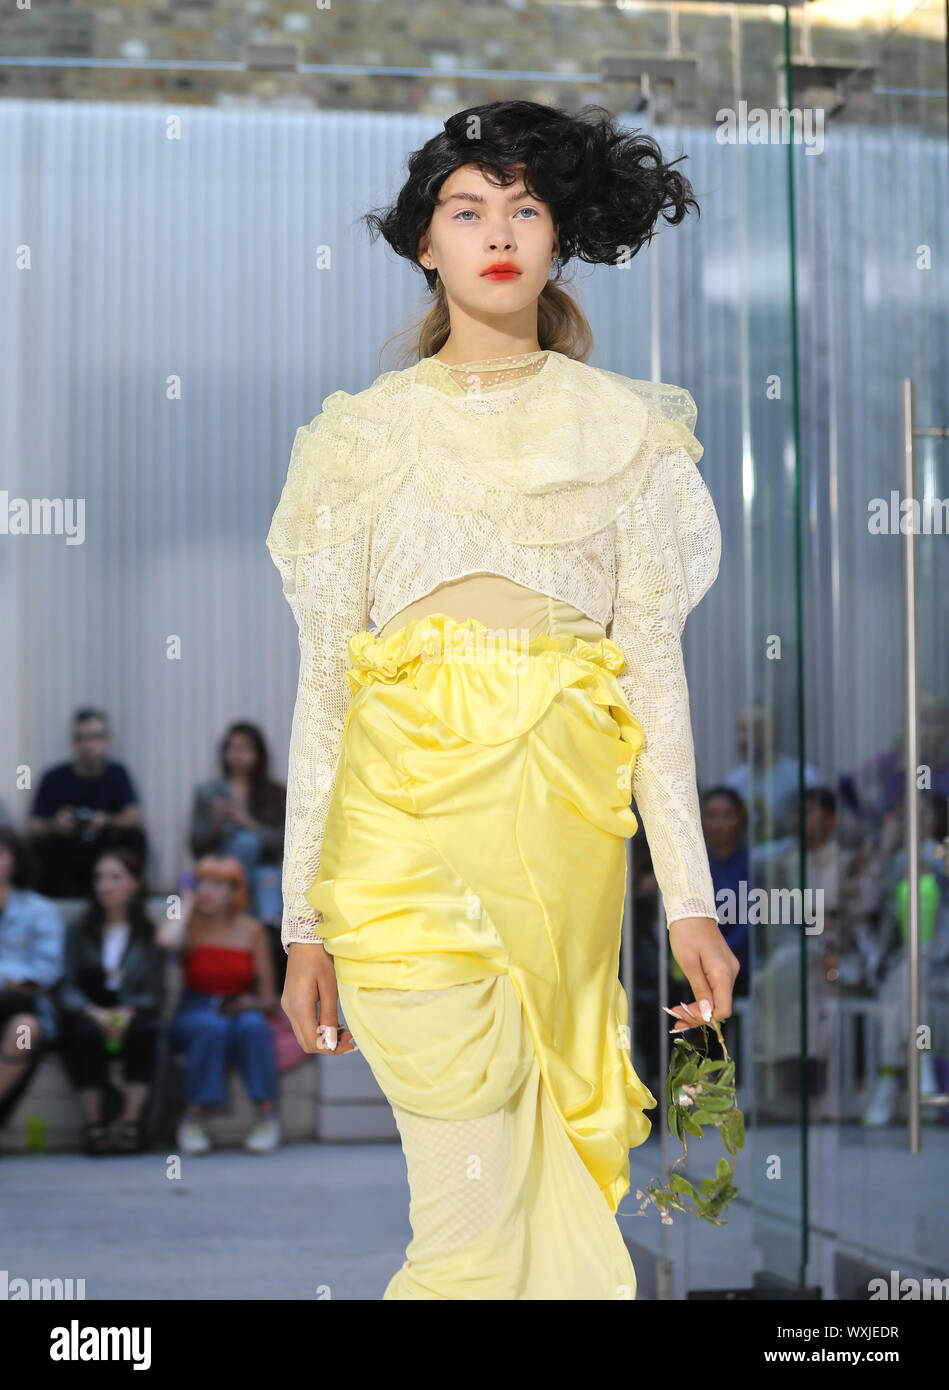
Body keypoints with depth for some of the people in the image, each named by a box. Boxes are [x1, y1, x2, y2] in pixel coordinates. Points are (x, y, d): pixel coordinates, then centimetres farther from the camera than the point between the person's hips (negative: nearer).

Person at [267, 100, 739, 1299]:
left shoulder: (622, 426, 10)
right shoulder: (366, 429, 9)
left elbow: (654, 662, 6)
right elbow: (323, 676, 6)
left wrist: (689, 898, 0)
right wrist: (304, 919, 2)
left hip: (563, 820, 1)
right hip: (407, 816, -1)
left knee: (546, 1178, 4)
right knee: (476, 1209, -11)